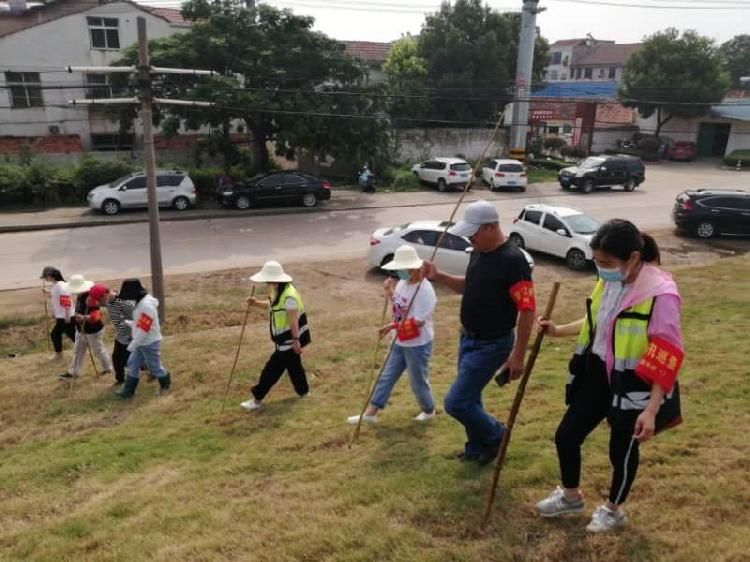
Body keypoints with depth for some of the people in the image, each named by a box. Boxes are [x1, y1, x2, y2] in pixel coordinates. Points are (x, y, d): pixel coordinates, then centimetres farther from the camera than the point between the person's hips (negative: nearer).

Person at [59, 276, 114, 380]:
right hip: (81, 330, 9)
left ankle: (108, 368, 30)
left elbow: (96, 315, -38)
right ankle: (72, 372, 26)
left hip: (93, 331, -9)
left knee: (99, 351, 9)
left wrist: (84, 318, -53)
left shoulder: (90, 298, -31)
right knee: (78, 351, 16)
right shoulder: (79, 296, -2)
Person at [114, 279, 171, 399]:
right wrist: (128, 322, 9)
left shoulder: (146, 306, -30)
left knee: (154, 366, 9)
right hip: (141, 342, 10)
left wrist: (132, 345, -20)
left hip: (150, 343, -9)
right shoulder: (141, 301, 2)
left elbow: (143, 330, -28)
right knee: (133, 364, 14)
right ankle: (128, 391, 23)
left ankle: (166, 383, 33)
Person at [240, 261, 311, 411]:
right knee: (293, 365, 22)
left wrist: (296, 340, -23)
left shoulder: (288, 296, -27)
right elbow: (271, 305, 21)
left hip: (290, 340, -10)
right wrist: (256, 303, 4)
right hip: (284, 339, 10)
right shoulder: (277, 292, 4)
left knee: (273, 368, -1)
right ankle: (303, 391, 38)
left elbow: (294, 320, -26)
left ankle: (257, 399, 8)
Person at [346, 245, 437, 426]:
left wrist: (393, 326, -28)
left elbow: (418, 322, -29)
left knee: (418, 382, 11)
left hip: (418, 345, -8)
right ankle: (370, 413, 21)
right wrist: (389, 290, -1)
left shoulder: (424, 290, -26)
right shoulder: (403, 282, 0)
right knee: (386, 377, 13)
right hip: (400, 343, 8)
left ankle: (429, 411, 37)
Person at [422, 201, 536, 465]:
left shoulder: (513, 260, -24)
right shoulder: (478, 253, 3)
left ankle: (495, 434, 20)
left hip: (491, 345, -8)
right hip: (468, 338, 8)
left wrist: (518, 355, -21)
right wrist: (439, 277, 2)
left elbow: (527, 309, -22)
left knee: (455, 402, -6)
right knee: (469, 399, 20)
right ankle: (477, 448, 40)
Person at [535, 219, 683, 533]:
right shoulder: (609, 281, -2)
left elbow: (667, 358, -21)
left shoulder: (660, 294, -24)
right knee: (566, 435, 12)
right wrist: (559, 331, 9)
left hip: (634, 385, -7)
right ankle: (571, 496, 39)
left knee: (622, 448, 13)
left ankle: (613, 510, 41)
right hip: (597, 373, 7)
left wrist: (652, 409, -23)